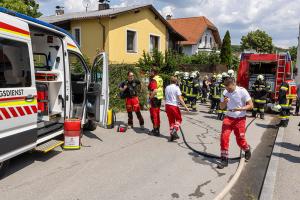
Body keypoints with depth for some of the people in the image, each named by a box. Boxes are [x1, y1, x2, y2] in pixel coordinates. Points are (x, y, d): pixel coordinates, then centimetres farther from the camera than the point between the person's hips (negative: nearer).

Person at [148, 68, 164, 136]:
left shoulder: (153, 80, -19)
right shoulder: (160, 79, 9)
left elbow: (154, 91, -28)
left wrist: (150, 98, -19)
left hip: (155, 98, -9)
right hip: (160, 98, 9)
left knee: (154, 115, 0)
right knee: (157, 114, 17)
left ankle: (156, 130, 3)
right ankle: (157, 129, 27)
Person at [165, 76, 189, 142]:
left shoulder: (167, 87, 9)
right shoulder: (176, 88, -9)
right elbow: (180, 99, -14)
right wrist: (185, 107, -12)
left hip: (167, 105, 5)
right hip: (174, 105, -5)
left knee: (171, 120, 13)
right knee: (179, 119, 11)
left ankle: (171, 135, 11)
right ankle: (174, 131, -10)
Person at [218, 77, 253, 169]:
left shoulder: (242, 91, -13)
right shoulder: (225, 92, -1)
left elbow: (251, 105, -11)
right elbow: (221, 107, 6)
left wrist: (241, 108, -28)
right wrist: (224, 102, -16)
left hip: (240, 119, -3)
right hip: (228, 117, 3)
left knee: (240, 140, 3)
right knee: (224, 137, -10)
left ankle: (247, 150, 39)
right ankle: (224, 159, 1)